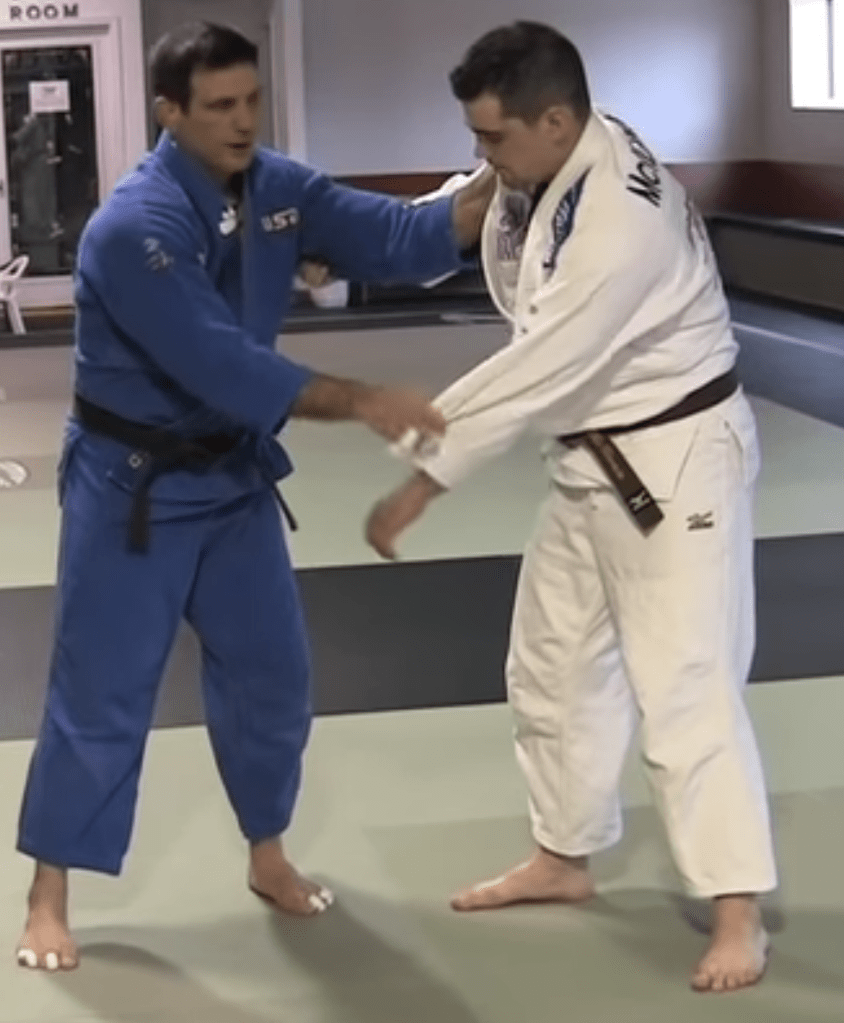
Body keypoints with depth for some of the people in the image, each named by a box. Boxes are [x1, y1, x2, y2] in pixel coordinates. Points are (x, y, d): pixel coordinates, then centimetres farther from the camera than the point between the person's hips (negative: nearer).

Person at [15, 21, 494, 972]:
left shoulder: (275, 188, -3)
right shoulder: (133, 230, -26)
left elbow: (399, 239, -9)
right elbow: (222, 365, -31)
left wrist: (496, 187, -25)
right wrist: (362, 402, -32)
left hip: (232, 472, 7)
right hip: (130, 483, -7)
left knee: (270, 673, 13)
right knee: (100, 692, -1)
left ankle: (267, 857, 32)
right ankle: (48, 895, 14)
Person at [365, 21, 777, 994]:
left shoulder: (625, 218, -31)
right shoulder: (549, 169, -1)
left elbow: (541, 370, -30)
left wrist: (422, 480, -26)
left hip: (675, 462, -10)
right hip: (594, 462, 10)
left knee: (682, 685, -9)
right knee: (554, 666, 18)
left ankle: (737, 912, 0)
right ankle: (563, 857, 34)